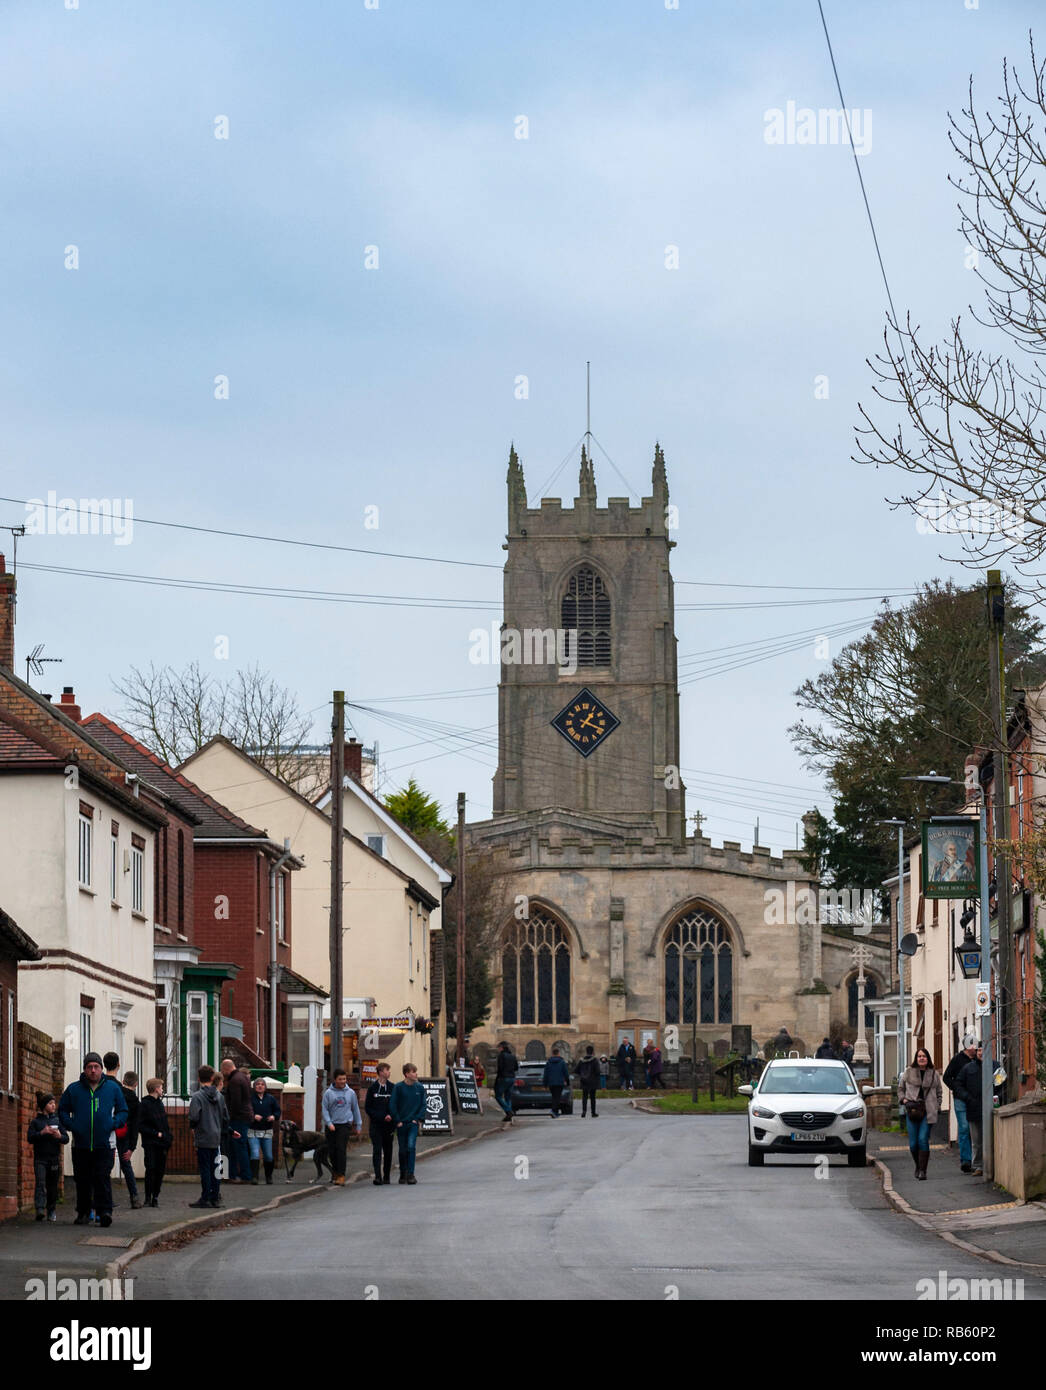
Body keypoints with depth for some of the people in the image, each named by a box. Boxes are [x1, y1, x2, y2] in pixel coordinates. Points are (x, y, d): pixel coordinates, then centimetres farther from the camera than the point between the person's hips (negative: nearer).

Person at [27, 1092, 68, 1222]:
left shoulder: (58, 1120, 10)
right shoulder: (35, 1121, 4)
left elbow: (66, 1139, 7)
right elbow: (30, 1138, -5)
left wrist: (59, 1136, -15)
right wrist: (42, 1133, -19)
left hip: (54, 1158, 2)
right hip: (40, 1158, -2)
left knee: (52, 1187, 6)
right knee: (40, 1183, -17)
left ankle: (52, 1211, 19)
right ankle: (40, 1210, -27)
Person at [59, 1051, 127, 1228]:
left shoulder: (113, 1088, 7)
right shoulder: (73, 1089, 6)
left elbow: (123, 1111, 15)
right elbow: (62, 1111, 14)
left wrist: (113, 1124, -3)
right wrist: (72, 1126, -2)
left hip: (104, 1145, -1)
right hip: (81, 1145, 1)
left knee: (102, 1178, -11)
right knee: (82, 1180, 6)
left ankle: (105, 1211, -16)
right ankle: (83, 1212, 16)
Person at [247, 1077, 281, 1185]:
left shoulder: (271, 1098, 8)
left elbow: (278, 1111, 13)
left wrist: (274, 1116, -7)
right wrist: (253, 1117, -18)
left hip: (267, 1131, 3)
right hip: (253, 1131, -3)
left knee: (268, 1156, 7)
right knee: (255, 1154, -14)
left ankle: (269, 1177, 23)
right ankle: (254, 1177, -14)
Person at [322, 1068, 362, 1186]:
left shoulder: (350, 1093, 5)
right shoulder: (328, 1093, 1)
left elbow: (355, 1109, 13)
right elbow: (325, 1110, 1)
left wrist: (358, 1125, 14)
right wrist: (329, 1123, -11)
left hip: (345, 1124, -1)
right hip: (331, 1126, 1)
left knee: (341, 1150, -13)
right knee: (332, 1151, 6)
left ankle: (341, 1176, -16)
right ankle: (335, 1173, 24)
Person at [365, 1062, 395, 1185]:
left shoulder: (392, 1088, 6)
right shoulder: (372, 1088, 2)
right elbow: (367, 1107, 2)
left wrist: (391, 1116, -10)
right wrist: (380, 1117, -9)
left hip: (389, 1124, 2)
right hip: (376, 1124, -2)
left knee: (388, 1151, 7)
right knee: (377, 1151, -9)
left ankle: (386, 1177, 15)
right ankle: (378, 1176, -14)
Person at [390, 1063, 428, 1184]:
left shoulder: (419, 1087, 2)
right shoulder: (398, 1087, -4)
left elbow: (423, 1104, 6)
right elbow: (392, 1105, -3)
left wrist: (419, 1119, -4)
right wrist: (398, 1121, -8)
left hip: (414, 1123, 0)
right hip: (401, 1123, 0)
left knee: (411, 1146, -15)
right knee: (403, 1150, 8)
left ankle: (410, 1174, -14)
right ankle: (403, 1174, 21)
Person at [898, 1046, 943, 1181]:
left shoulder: (933, 1074, 11)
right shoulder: (909, 1072, 10)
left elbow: (939, 1093, 20)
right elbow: (900, 1088, 18)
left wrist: (937, 1107, 8)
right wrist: (904, 1099, 1)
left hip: (928, 1112, -1)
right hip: (912, 1111, 1)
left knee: (923, 1139, -14)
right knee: (913, 1143, -1)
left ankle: (923, 1170, -9)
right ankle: (918, 1166, 24)